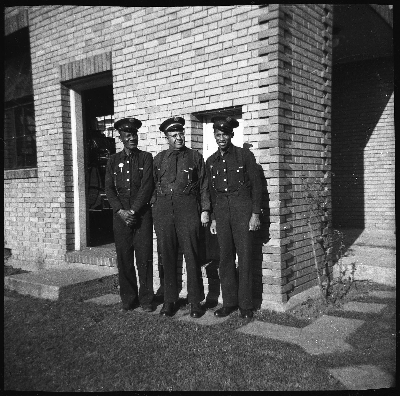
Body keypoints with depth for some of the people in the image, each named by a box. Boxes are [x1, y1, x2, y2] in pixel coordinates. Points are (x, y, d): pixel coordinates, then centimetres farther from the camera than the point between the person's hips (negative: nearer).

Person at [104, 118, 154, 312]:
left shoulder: (146, 158, 5)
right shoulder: (113, 160, 12)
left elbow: (147, 187, -4)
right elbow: (109, 188, 6)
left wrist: (133, 211, -11)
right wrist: (121, 211, -8)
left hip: (142, 213, -2)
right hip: (120, 214, 2)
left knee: (144, 258, -2)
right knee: (124, 258, 4)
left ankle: (146, 299, 9)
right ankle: (128, 298, 16)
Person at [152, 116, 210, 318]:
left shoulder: (195, 157, 10)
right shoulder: (159, 159, 16)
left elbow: (204, 186, 7)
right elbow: (153, 185, 15)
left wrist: (205, 210, -1)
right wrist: (154, 207, 6)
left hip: (187, 208, -2)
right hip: (163, 209, 2)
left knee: (191, 255, -3)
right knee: (167, 256, 5)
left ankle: (195, 301, 7)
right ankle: (169, 300, 16)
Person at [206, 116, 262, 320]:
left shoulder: (245, 155, 1)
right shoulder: (211, 161, 13)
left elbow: (256, 185, 0)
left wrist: (255, 214, -6)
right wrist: (213, 218, 12)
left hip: (242, 209, -4)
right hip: (221, 211, 4)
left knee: (245, 257, -2)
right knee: (225, 258, 5)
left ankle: (246, 305, 8)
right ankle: (229, 302, 16)